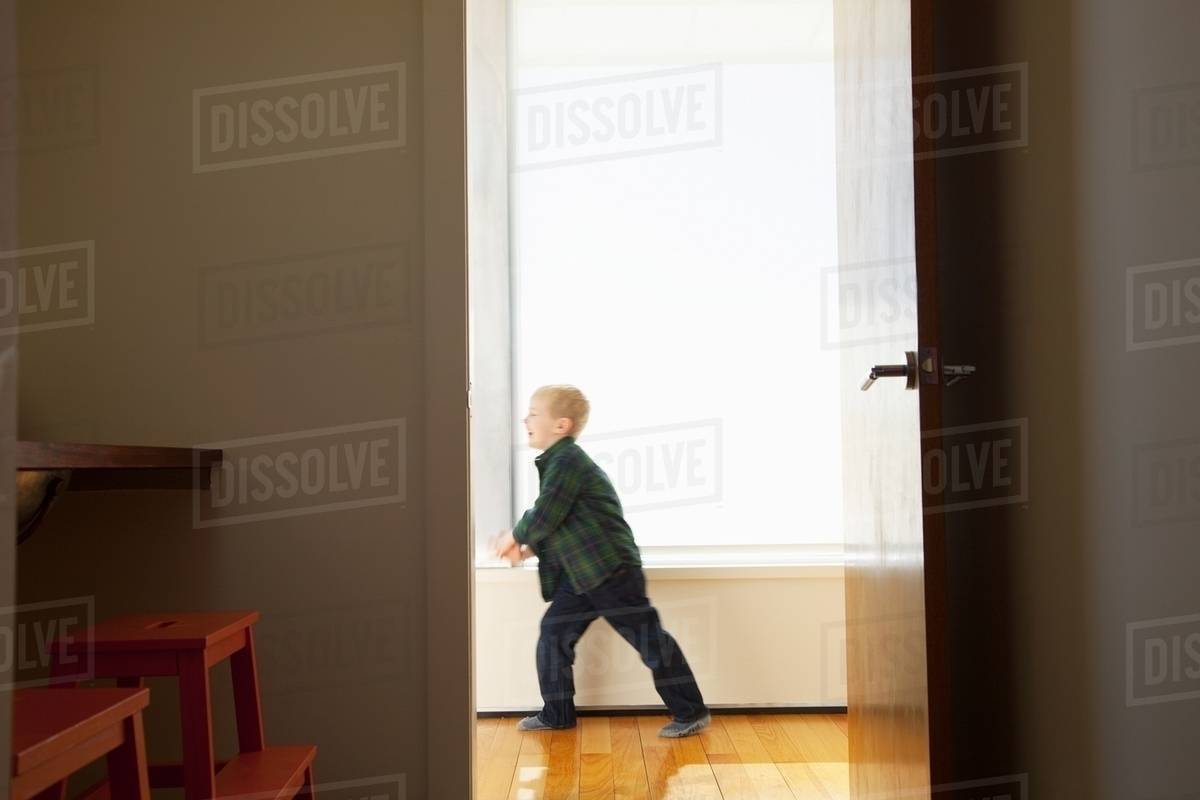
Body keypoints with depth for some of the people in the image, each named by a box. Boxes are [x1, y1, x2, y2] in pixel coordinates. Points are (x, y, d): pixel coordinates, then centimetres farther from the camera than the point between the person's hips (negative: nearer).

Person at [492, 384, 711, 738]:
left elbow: (544, 516, -19)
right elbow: (555, 523, 21)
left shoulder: (567, 461, -16)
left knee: (650, 640, -2)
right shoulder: (560, 462, 16)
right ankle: (556, 714, 20)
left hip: (612, 569, -10)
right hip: (580, 575, 10)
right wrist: (528, 548, 9)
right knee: (553, 633, 9)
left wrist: (514, 537, -2)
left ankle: (691, 712, 7)